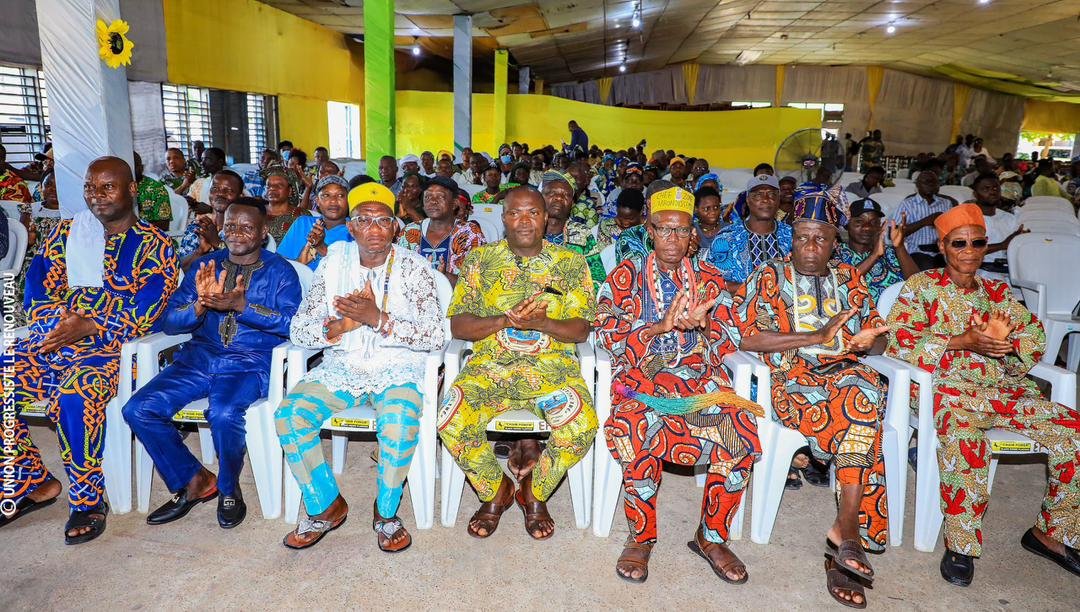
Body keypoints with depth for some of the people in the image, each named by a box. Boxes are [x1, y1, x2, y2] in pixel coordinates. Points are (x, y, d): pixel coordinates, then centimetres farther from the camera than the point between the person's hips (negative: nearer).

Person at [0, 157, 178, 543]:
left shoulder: (155, 246, 2)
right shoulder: (65, 233, 16)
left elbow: (144, 315, -8)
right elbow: (35, 293, 8)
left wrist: (88, 329, -22)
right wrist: (63, 321, -13)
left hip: (110, 349, -5)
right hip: (48, 341, 6)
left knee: (74, 398, -34)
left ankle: (89, 500, -14)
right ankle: (32, 484, 4)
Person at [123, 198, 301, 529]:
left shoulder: (280, 270, 5)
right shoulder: (205, 265, 15)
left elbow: (290, 323, -10)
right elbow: (169, 321, 7)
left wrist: (240, 305, -22)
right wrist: (200, 304, -14)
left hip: (251, 362, -4)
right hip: (200, 356, 5)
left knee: (223, 413, -33)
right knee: (139, 409, -16)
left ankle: (228, 489, -3)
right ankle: (194, 481, 4)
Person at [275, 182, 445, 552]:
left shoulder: (414, 268, -3)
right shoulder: (333, 263, 5)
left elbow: (434, 336, -12)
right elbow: (298, 330, 2)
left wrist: (379, 319, -23)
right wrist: (340, 325, -18)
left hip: (397, 369, -3)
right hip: (341, 367, 3)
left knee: (399, 425, -32)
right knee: (289, 415, -20)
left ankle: (386, 512, -4)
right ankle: (326, 506, 1)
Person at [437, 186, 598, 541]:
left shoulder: (570, 263, 7)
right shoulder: (481, 259, 8)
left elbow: (581, 330, 2)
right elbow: (458, 326, 1)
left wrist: (540, 322, -18)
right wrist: (506, 320, -17)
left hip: (552, 365, 0)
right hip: (490, 365, 1)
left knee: (581, 427, -28)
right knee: (452, 422, -26)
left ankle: (534, 492, 4)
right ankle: (495, 491, 6)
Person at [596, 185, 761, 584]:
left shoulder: (710, 279, 16)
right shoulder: (625, 276, 9)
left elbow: (729, 341, 9)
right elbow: (608, 336, -4)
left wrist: (701, 326, -13)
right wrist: (661, 327, -17)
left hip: (700, 376, 3)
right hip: (641, 376, -2)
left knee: (739, 428, -26)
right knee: (641, 427, -35)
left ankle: (712, 536, -5)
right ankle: (641, 537, -12)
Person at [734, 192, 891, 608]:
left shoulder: (848, 279, 19)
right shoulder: (769, 277, 6)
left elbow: (878, 339, 17)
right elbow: (747, 338, -9)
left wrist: (866, 341, -9)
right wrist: (818, 337, -13)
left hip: (845, 372, 4)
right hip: (792, 380, -4)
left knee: (866, 390, -29)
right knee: (865, 404, -29)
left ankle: (845, 529, -23)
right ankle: (849, 532, -21)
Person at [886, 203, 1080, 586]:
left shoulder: (997, 292, 20)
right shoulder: (921, 286, 6)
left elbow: (1035, 335, 11)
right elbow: (898, 341, -7)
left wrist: (1004, 339, -12)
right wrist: (963, 341, -14)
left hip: (1004, 390, 6)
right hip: (947, 387, -5)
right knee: (965, 439, -37)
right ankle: (960, 545, -20)